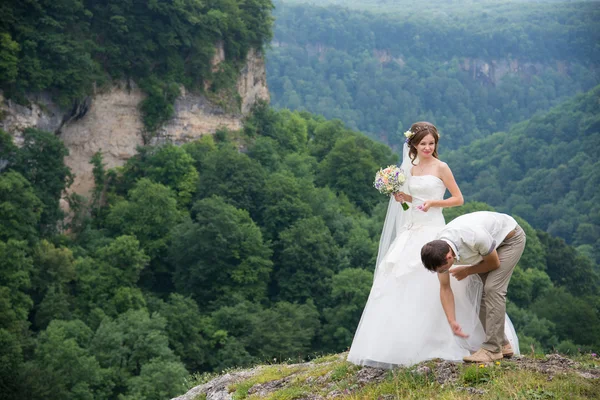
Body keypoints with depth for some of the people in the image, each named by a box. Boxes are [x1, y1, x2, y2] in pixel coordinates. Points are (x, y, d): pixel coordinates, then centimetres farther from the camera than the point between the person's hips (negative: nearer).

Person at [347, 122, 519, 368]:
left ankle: (432, 343, 0)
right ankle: (396, 342, 7)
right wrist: (403, 197, 4)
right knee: (397, 280, 0)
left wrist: (433, 203, -15)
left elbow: (458, 199, -3)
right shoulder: (410, 167, 12)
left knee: (427, 283, -10)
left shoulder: (441, 168, -5)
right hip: (412, 230, 6)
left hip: (433, 230, -6)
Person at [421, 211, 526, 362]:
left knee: (492, 288, -19)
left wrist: (467, 271, -10)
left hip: (510, 237, -6)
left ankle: (492, 349, -17)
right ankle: (502, 344, 10)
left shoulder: (475, 238, -43)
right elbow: (445, 288, -10)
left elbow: (495, 263, -21)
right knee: (483, 289, -2)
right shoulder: (439, 250, -22)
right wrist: (452, 322, -15)